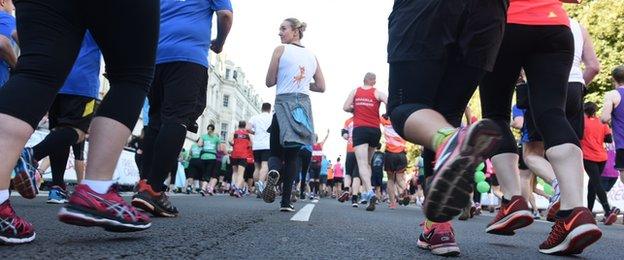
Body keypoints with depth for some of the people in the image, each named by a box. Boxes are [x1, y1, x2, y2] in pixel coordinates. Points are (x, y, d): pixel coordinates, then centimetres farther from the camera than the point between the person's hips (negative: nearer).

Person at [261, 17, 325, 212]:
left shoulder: (281, 50, 1)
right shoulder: (312, 56, 14)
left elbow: (270, 82, 2)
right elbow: (321, 87, 15)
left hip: (284, 104, -3)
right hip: (303, 105, 3)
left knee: (276, 152, 8)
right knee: (292, 155, 7)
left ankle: (273, 172, -27)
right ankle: (286, 201, -1)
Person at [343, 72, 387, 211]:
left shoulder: (355, 91, 8)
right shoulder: (377, 93, 4)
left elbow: (346, 107, 2)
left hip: (359, 129, -1)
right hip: (375, 130, 2)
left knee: (362, 163, -11)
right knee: (367, 163, 20)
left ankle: (370, 192, -29)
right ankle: (367, 191, 15)